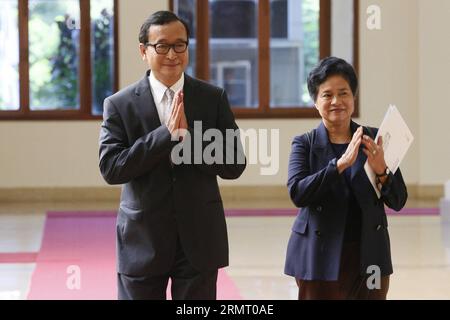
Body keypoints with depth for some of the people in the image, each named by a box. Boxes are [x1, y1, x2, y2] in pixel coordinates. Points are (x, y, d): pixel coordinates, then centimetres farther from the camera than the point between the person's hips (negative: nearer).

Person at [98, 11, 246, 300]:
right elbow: (110, 169, -11)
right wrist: (166, 134, -18)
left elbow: (235, 165, -2)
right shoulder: (119, 104, -1)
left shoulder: (214, 98, 2)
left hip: (199, 240, 1)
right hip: (142, 240, -1)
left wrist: (188, 136, -16)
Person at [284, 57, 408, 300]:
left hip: (368, 257, 2)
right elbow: (297, 193, -15)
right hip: (321, 259, -1)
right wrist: (341, 163, -23)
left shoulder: (374, 140, 4)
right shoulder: (304, 144, 1)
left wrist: (381, 171, -18)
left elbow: (398, 202, 2)